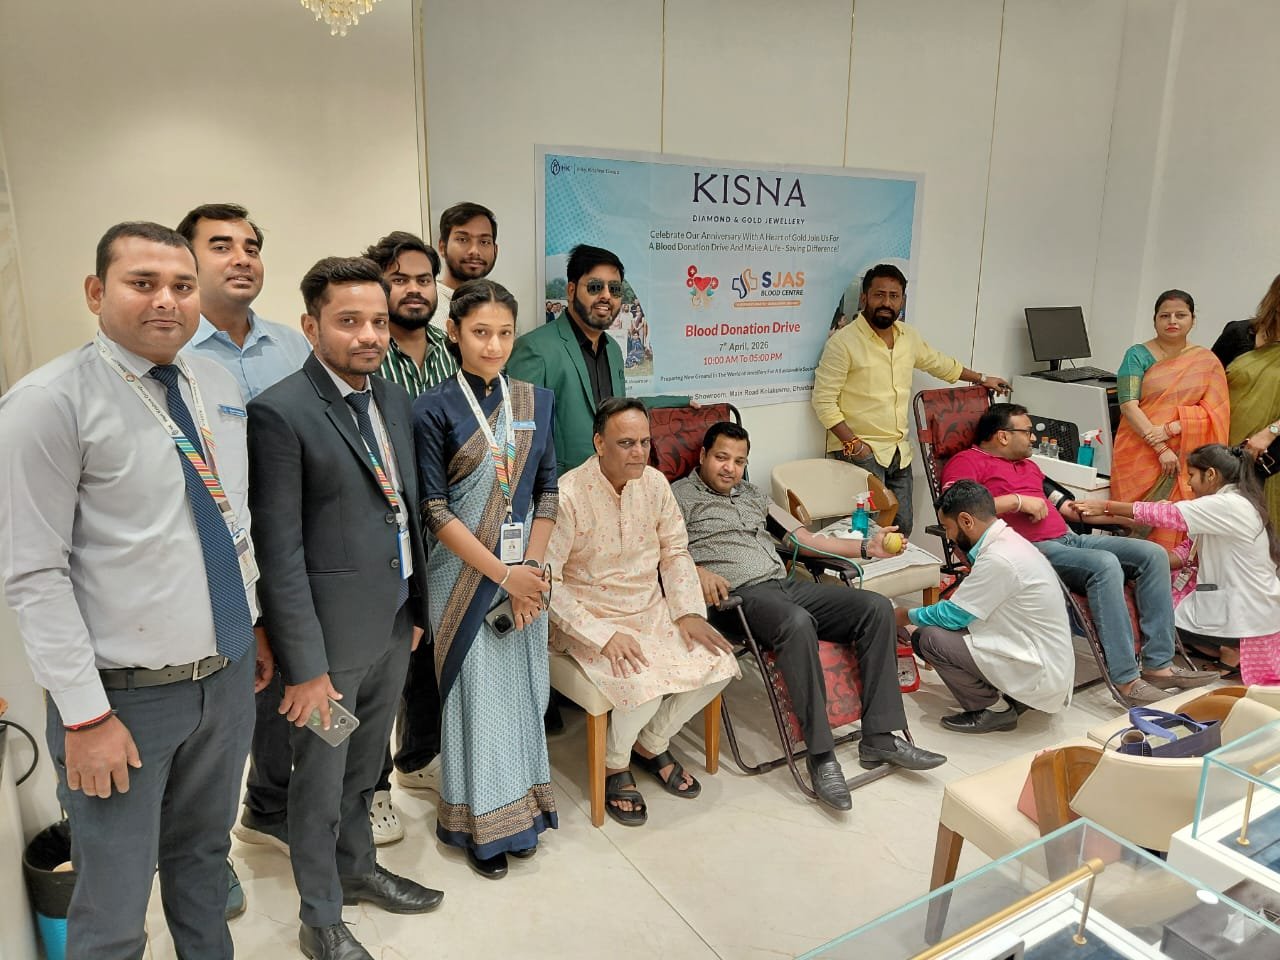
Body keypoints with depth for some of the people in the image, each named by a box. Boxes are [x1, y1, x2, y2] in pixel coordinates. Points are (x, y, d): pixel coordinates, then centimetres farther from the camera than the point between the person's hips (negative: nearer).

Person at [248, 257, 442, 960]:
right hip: (331, 631, -6)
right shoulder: (280, 412, -18)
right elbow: (280, 551, -19)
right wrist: (304, 665, -18)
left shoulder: (394, 399, 6)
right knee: (321, 778, 13)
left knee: (364, 767, 25)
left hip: (394, 623, 7)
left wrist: (417, 609, 13)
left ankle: (357, 868, 48)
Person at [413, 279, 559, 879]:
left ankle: (522, 811, 31)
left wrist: (530, 568, -6)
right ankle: (482, 825, 24)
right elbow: (435, 511, -11)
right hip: (464, 574, -4)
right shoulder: (435, 410, -8)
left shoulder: (536, 401, 4)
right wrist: (501, 573, -14)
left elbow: (547, 493, 5)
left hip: (527, 570, 4)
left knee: (524, 685, 12)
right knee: (476, 690, 6)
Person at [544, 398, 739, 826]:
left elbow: (675, 551, 9)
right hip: (590, 620, -6)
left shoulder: (655, 482, -1)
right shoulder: (567, 496, -20)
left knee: (719, 666, -11)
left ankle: (651, 744, 15)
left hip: (651, 611, 6)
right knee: (644, 687, -28)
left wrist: (689, 611, -4)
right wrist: (603, 637, -25)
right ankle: (614, 765, 6)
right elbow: (546, 582, -20)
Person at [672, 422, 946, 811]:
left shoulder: (752, 494, 27)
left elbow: (803, 538, 24)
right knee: (797, 623, -38)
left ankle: (879, 736, -11)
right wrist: (698, 572, -26)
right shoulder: (680, 495, 9)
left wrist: (866, 547, 13)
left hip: (784, 584, 7)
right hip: (739, 594, -7)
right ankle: (820, 755, -30)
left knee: (876, 607, -10)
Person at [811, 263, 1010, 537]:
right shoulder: (843, 342, -10)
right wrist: (853, 443, -16)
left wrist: (981, 379, 40)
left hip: (900, 452, 7)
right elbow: (823, 401, -11)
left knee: (902, 528, 7)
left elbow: (939, 363, 30)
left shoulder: (909, 336, 10)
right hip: (861, 452, -7)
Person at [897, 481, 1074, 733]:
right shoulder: (1008, 541, 7)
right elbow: (962, 609, 16)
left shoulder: (998, 559, -23)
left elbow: (951, 615, -14)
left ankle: (994, 709, 0)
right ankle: (1010, 696, 11)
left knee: (931, 638, -15)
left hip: (1040, 675, -10)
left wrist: (908, 616, 3)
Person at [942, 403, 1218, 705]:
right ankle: (1125, 680, -28)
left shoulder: (1027, 464, 29)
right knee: (1106, 564, -32)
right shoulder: (967, 462, -2)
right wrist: (1018, 501, -16)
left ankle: (1158, 666, -6)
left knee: (1153, 554, -4)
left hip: (1069, 538, 10)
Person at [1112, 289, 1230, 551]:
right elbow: (1128, 405, -9)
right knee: (1139, 519, -3)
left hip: (1187, 460, 2)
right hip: (1141, 455, -2)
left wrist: (1171, 428, -16)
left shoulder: (1207, 361, 8)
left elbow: (1214, 412, 0)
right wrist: (1161, 449, -16)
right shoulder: (1138, 355, 1)